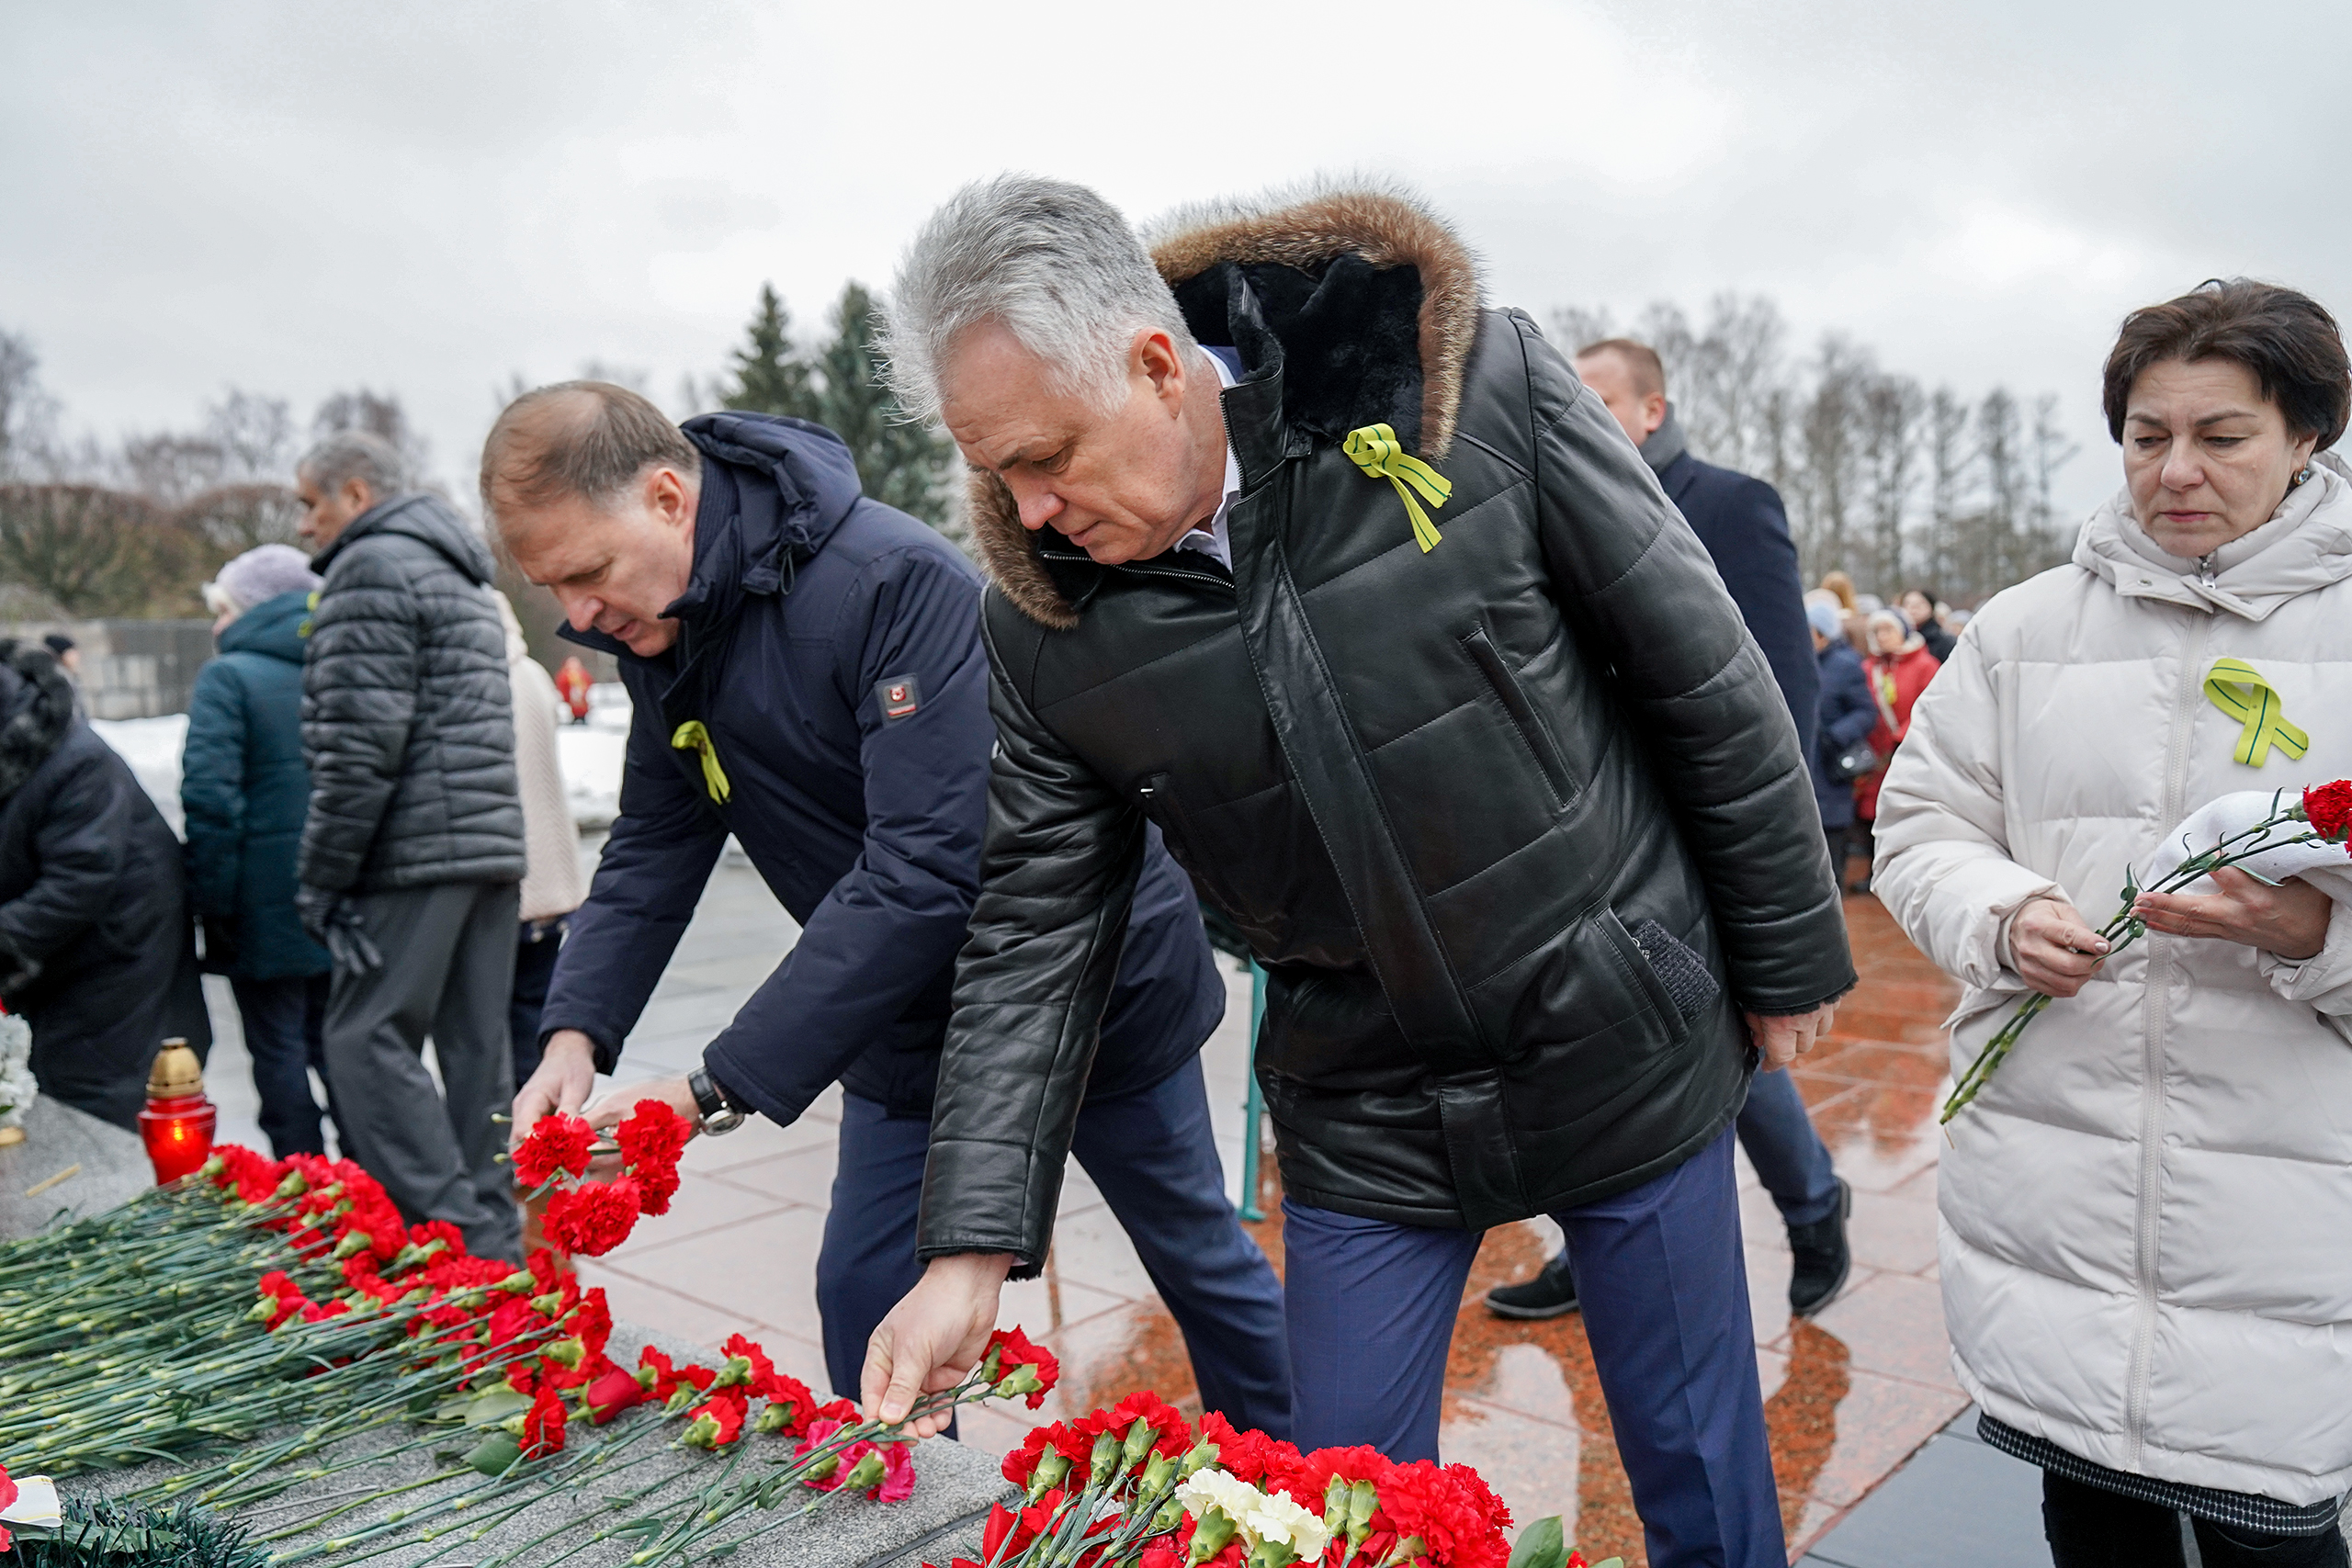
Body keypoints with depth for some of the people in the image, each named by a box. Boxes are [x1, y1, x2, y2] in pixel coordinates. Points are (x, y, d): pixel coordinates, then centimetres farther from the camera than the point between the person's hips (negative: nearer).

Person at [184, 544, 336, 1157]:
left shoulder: (228, 676, -8)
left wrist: (213, 899, -11)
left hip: (268, 902, -5)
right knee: (336, 1042, 15)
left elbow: (210, 794, -17)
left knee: (278, 1049, 4)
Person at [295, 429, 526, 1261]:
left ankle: (454, 1231, -9)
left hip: (416, 852, -9)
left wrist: (321, 876, -11)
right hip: (493, 844, 9)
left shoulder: (373, 568, -7)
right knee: (478, 1045, 10)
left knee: (368, 1039, -5)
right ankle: (494, 1241, 15)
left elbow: (361, 745, -15)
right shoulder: (460, 574, 23)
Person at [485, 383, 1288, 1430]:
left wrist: (715, 1089, -34)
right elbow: (653, 849, 2)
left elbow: (923, 872, -36)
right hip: (911, 1022, 7)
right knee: (862, 1296, 7)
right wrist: (576, 1031, -15)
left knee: (1199, 1260, 13)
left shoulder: (894, 583, -30)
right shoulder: (659, 632, -3)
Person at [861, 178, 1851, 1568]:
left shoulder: (1478, 387, -17)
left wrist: (1788, 957, -1)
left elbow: (1703, 670, -9)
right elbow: (1037, 931, -3)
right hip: (1365, 1123, 2)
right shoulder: (1047, 622, -9)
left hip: (1629, 1052, -1)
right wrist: (974, 1249, -8)